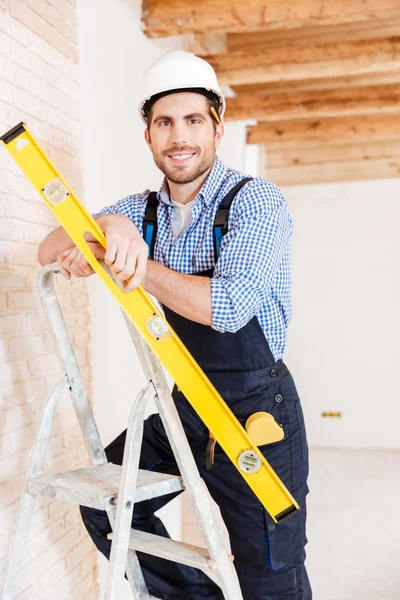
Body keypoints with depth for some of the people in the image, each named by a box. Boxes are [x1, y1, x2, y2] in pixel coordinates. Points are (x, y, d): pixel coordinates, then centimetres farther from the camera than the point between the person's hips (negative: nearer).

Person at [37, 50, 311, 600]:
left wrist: (136, 266, -21)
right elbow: (51, 252, -3)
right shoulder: (141, 210, 6)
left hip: (255, 413, -6)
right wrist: (108, 227, -24)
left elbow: (228, 306, -25)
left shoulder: (256, 201, -12)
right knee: (105, 511, 12)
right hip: (178, 408, 6)